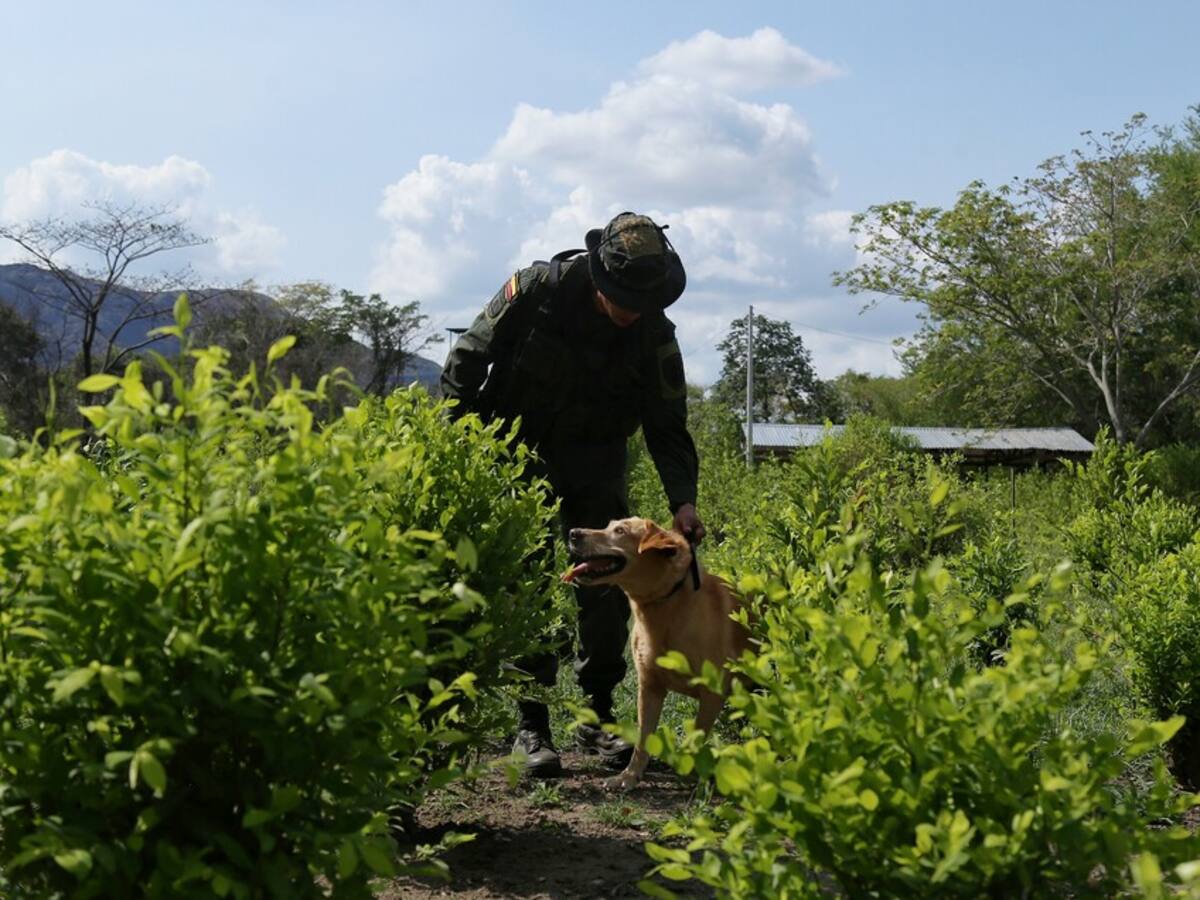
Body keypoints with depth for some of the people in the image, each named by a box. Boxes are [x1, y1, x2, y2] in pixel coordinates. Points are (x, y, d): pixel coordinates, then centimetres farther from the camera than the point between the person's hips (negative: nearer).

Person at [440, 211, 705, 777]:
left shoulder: (655, 334, -13)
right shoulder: (538, 291, -20)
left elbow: (667, 426, -6)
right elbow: (468, 360, -9)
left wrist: (682, 499, -20)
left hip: (596, 470, 3)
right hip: (521, 460, -2)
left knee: (608, 586, -1)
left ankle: (597, 718, 13)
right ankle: (532, 726, -2)